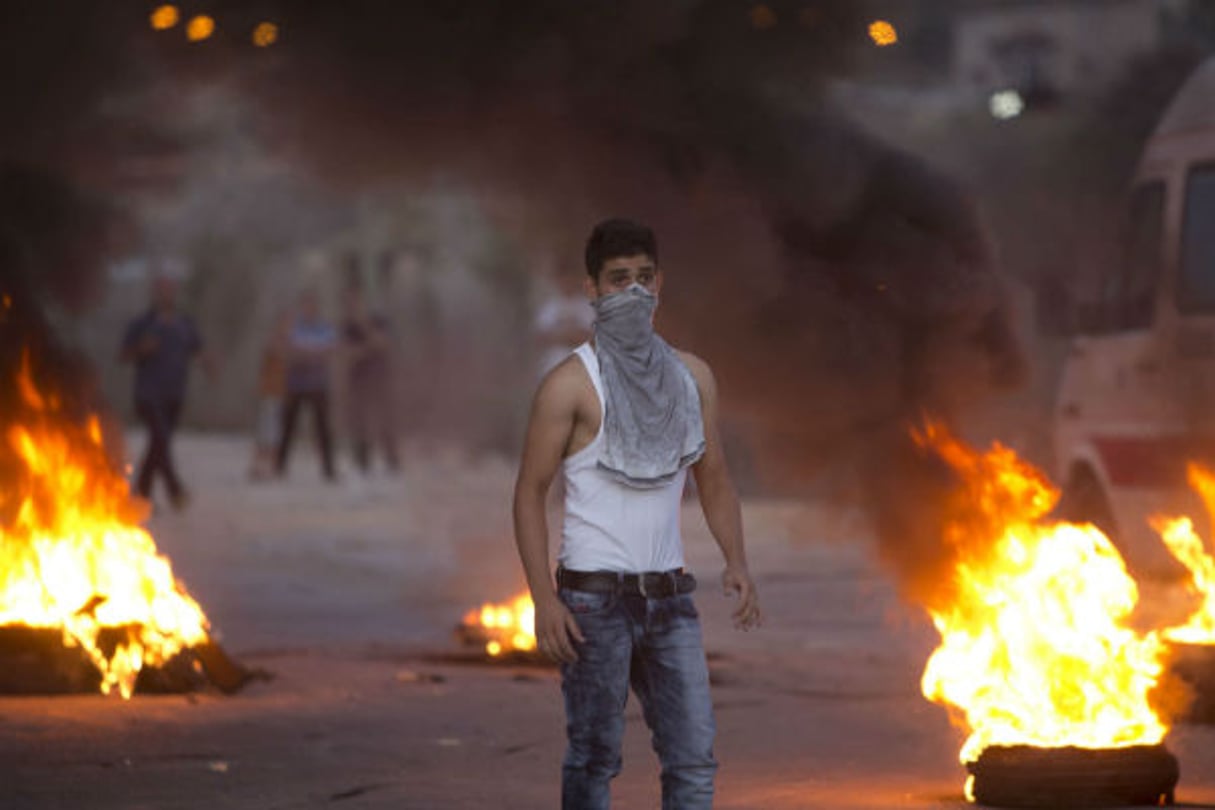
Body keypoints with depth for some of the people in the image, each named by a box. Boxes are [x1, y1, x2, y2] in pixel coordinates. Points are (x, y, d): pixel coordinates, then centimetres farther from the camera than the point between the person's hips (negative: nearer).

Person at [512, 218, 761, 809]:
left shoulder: (692, 376, 10)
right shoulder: (572, 383, -6)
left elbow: (713, 478, 16)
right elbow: (530, 492, -6)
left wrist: (736, 562, -1)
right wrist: (545, 601, -15)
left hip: (669, 596, 5)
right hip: (595, 599, -5)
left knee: (694, 756, -2)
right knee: (595, 757, 0)